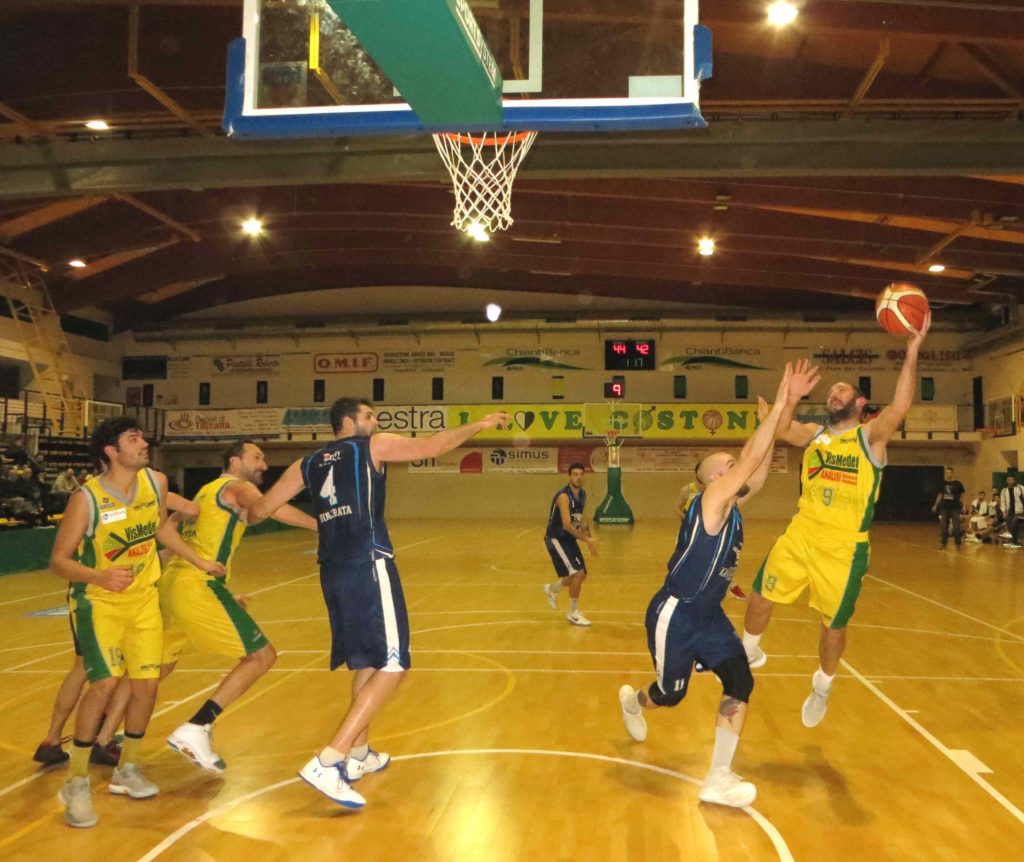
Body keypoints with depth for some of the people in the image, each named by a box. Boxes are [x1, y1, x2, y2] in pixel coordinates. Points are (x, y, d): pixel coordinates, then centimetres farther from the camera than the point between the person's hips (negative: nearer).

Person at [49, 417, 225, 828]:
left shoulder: (155, 482, -7)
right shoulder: (87, 498, -22)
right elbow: (58, 560, -18)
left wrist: (199, 562, 14)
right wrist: (100, 576, -37)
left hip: (143, 598, 5)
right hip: (97, 601, -5)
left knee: (146, 685, 4)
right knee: (105, 683, -20)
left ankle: (126, 770, 26)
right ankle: (76, 782, -2)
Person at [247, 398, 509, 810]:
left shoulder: (307, 464, 18)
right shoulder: (373, 446, 4)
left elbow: (259, 510, 18)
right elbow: (433, 445, -1)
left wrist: (250, 514, 42)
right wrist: (481, 424, 11)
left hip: (333, 572, 7)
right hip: (368, 567, -7)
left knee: (365, 663, 22)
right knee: (391, 666, -6)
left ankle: (359, 754, 31)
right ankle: (327, 763, -15)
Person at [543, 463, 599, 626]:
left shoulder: (582, 495, 3)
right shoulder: (563, 496, -24)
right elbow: (567, 524, -32)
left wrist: (587, 535, 3)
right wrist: (587, 539, -34)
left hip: (570, 539, 9)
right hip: (556, 539, -9)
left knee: (581, 575, 14)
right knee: (577, 573, -18)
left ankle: (552, 589, 41)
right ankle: (573, 613, -1)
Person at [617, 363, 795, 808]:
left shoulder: (733, 507, 5)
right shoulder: (711, 500, -19)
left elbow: (758, 472, 5)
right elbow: (749, 461, -28)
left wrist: (771, 423, 0)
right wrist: (777, 408, -28)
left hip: (709, 616, 8)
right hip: (674, 615, -8)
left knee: (740, 683, -8)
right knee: (672, 694, 9)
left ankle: (718, 779, -2)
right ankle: (633, 700, 47)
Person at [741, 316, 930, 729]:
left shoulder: (871, 435, -4)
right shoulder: (815, 433, 11)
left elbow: (900, 406, -22)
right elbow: (779, 430, -2)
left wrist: (912, 353, -30)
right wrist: (792, 397, -16)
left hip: (844, 547, -4)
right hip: (799, 535, 4)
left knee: (834, 624, 10)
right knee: (761, 597, 4)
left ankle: (822, 687, 35)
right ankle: (749, 653, 32)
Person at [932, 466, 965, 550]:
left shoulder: (958, 483, -5)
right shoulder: (942, 483, 2)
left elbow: (961, 496, 1)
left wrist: (962, 507, -4)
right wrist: (936, 505, 10)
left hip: (955, 508, -3)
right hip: (944, 507, 3)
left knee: (956, 527, -1)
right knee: (943, 526, 6)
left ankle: (958, 543, 10)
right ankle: (943, 543, 16)